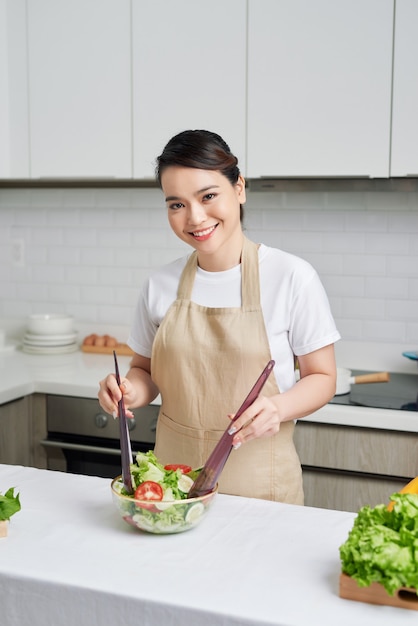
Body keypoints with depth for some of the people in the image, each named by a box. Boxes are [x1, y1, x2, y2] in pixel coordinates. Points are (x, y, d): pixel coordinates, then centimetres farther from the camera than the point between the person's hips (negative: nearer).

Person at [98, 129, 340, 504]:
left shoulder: (292, 277, -11)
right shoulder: (161, 285, -1)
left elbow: (322, 378, -4)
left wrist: (278, 408, -24)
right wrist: (131, 391, -11)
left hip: (259, 483, -3)